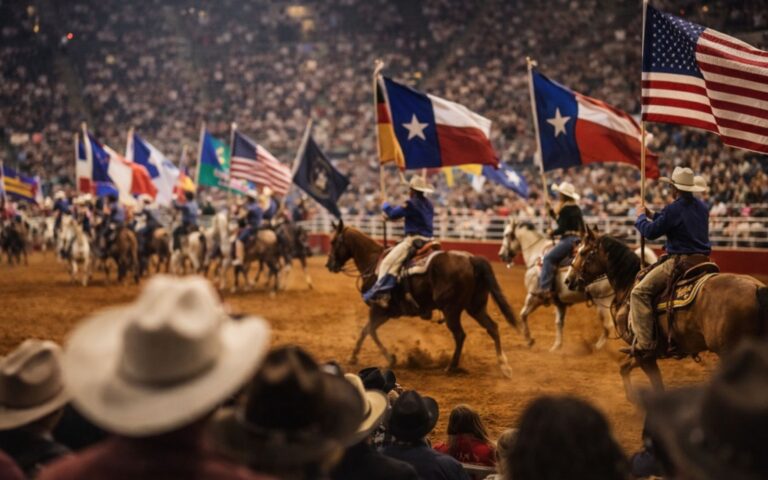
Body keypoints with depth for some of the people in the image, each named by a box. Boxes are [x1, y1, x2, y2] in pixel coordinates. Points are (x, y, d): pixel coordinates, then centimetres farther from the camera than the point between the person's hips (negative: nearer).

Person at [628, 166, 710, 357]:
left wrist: (641, 217, 10)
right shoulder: (702, 207, 14)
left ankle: (644, 344, -18)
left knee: (639, 293, -9)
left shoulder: (673, 209, -13)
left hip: (679, 262, -9)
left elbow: (651, 232, -10)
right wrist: (652, 215, 28)